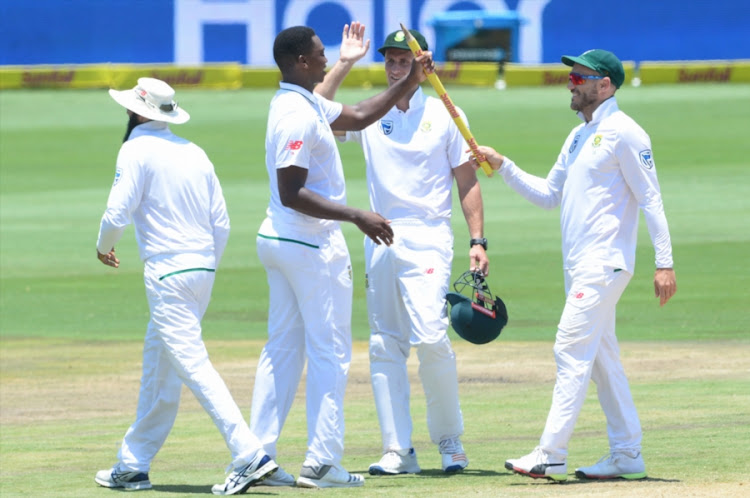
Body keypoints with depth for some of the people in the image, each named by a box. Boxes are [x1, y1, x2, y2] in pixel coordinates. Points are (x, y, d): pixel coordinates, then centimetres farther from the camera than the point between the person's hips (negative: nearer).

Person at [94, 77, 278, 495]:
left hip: (168, 272, -8)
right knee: (158, 369, 17)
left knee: (193, 366, -13)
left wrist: (105, 245, 7)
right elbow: (221, 222, 12)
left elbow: (117, 213, -14)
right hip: (203, 270, 8)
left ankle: (250, 456, -24)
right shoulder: (195, 153, 14)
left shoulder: (138, 150, -8)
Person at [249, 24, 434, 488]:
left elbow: (358, 116, 23)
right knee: (330, 353, -3)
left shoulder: (305, 104, 11)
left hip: (279, 241, 10)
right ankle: (322, 463, -3)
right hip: (313, 246, -10)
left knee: (283, 349, 11)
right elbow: (292, 194, -26)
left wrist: (411, 82, 17)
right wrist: (357, 217, -28)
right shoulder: (299, 115, -21)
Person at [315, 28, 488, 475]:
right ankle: (398, 450, 4)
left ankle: (450, 439, 0)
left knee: (431, 338, -16)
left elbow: (467, 182, 4)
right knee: (385, 346, 1)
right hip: (381, 242, 4)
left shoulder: (445, 116, 4)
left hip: (428, 240, -4)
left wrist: (478, 241, -4)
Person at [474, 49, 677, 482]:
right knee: (601, 357, 10)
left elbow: (651, 199, -13)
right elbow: (548, 195, 23)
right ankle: (627, 454, 14)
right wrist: (502, 166, 12)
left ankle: (551, 456, -17)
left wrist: (664, 263, -18)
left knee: (573, 349, -14)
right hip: (579, 264, 10)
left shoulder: (624, 133, -10)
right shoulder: (579, 137, 19)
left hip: (605, 262, -10)